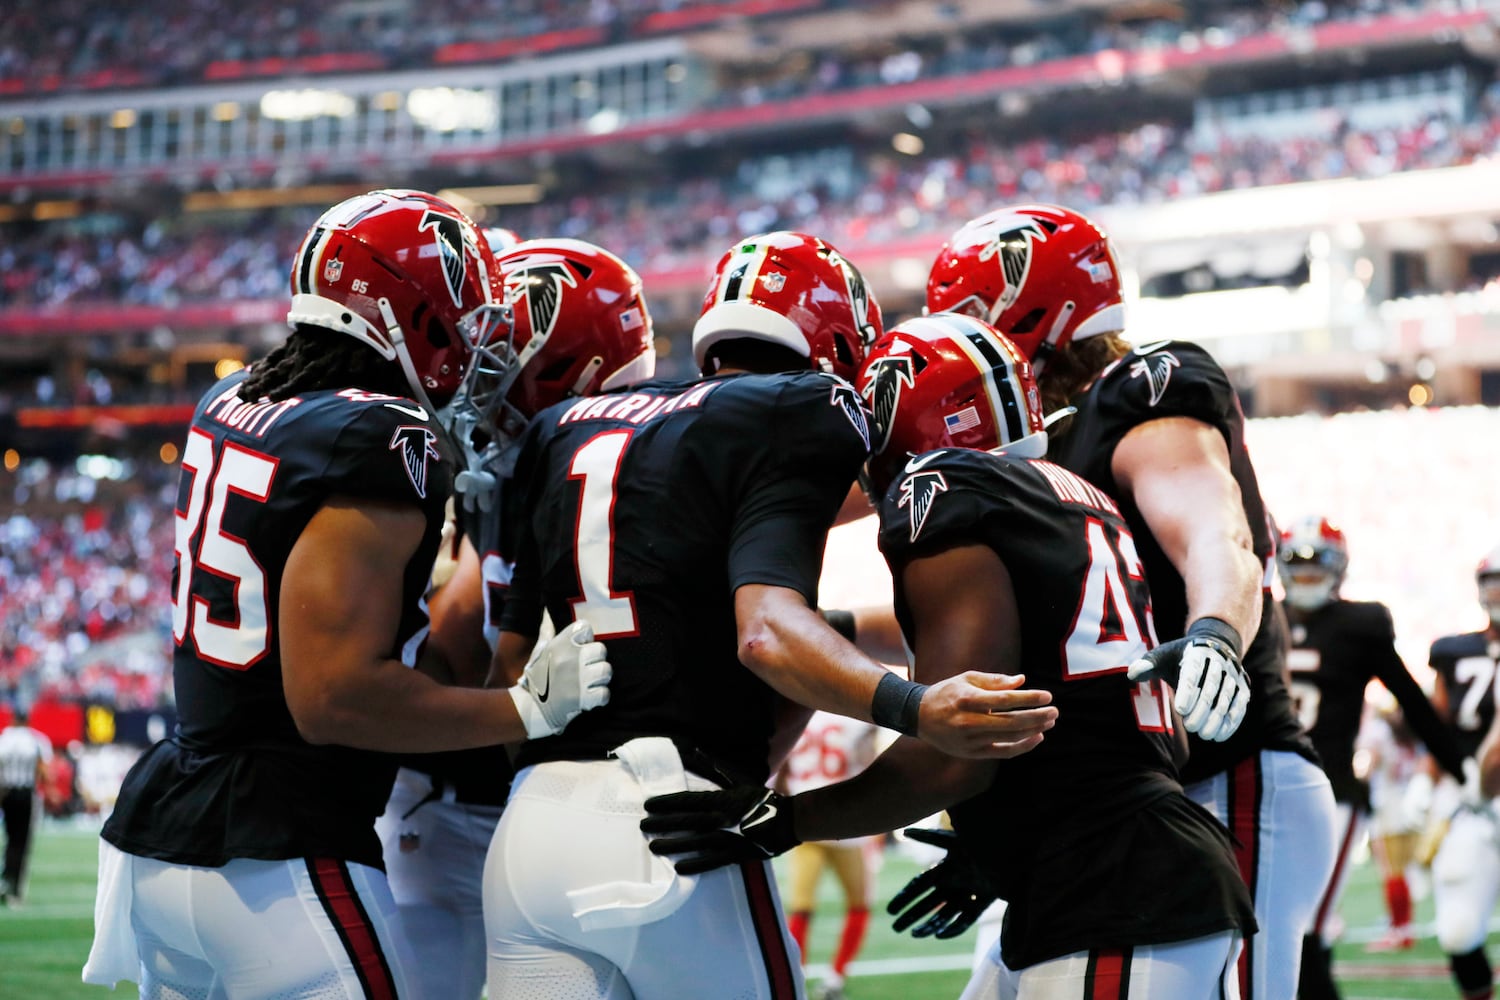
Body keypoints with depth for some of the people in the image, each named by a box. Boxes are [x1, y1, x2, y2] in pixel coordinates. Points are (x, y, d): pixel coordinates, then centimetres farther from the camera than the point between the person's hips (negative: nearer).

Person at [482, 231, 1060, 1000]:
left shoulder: (565, 427, 20)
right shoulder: (802, 416, 1)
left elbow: (508, 662, 16)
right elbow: (767, 630, -18)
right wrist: (913, 710, -29)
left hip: (532, 820, 6)